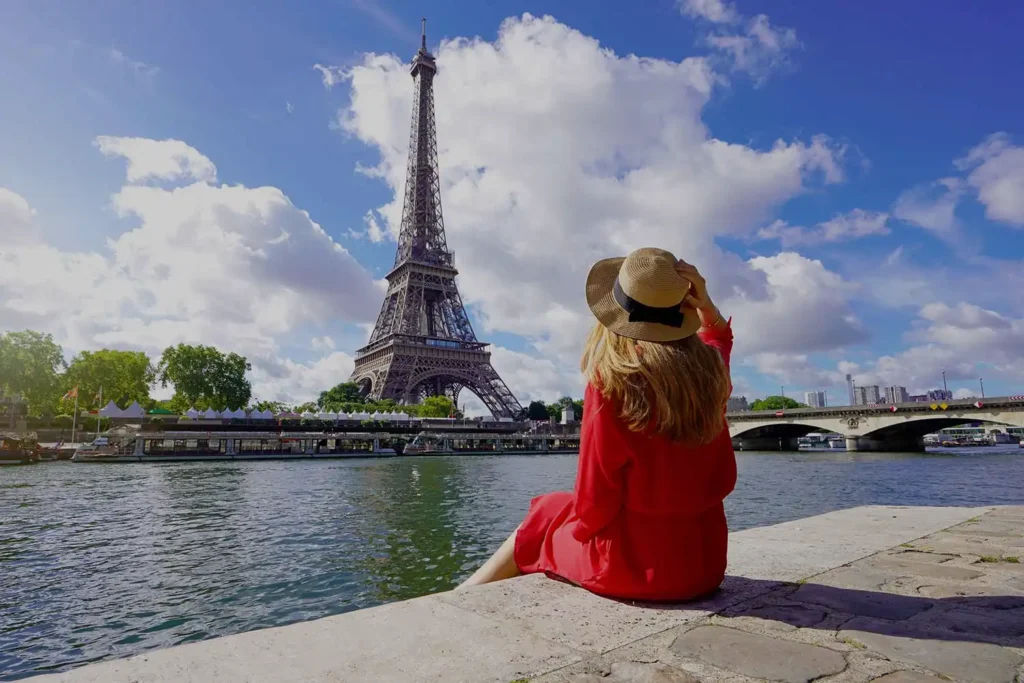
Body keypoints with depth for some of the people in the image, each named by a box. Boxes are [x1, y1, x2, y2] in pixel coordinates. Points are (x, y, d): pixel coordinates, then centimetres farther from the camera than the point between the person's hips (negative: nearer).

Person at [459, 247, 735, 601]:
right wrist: (706, 306, 3)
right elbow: (719, 337, 21)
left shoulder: (611, 385, -23)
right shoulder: (708, 373, -5)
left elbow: (595, 504, -16)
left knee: (548, 514, 20)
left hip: (635, 564, -6)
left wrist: (583, 525, 5)